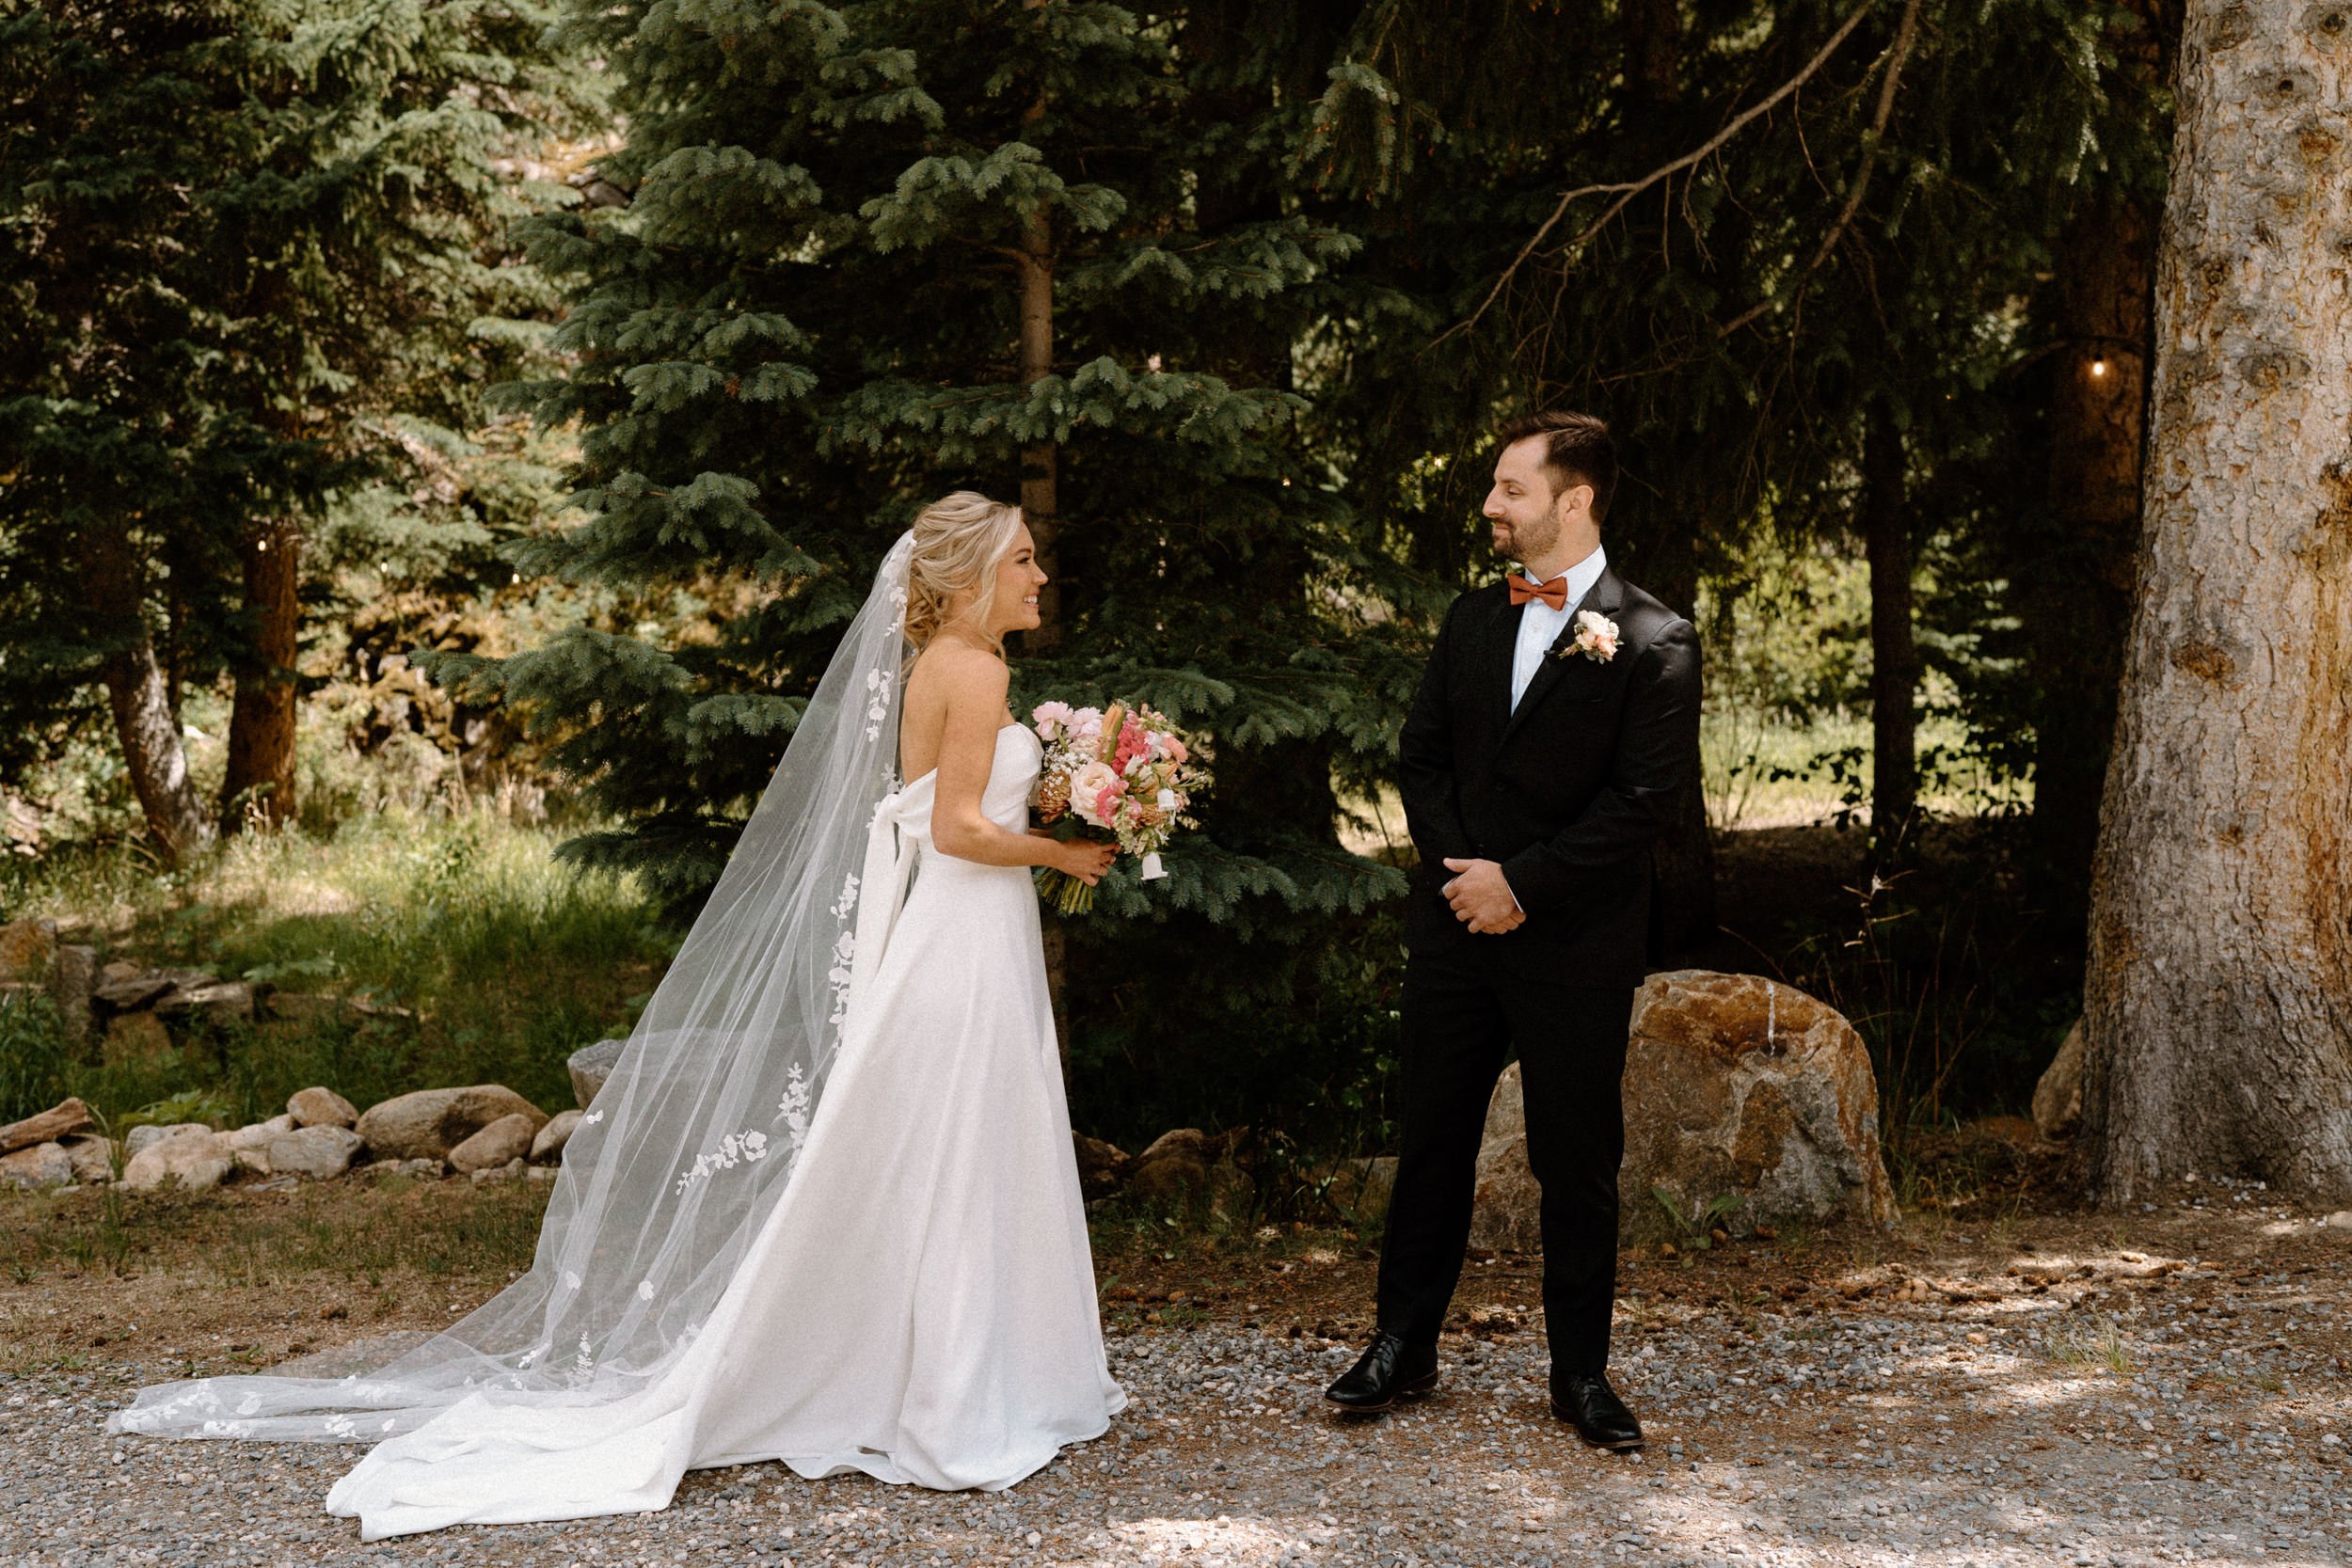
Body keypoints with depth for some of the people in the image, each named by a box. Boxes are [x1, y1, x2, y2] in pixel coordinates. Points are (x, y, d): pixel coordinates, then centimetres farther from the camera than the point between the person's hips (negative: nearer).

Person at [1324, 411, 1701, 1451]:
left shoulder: (1653, 642, -8)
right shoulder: (1471, 621, 10)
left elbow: (1644, 797, -14)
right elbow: (1422, 757, 11)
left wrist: (1523, 884, -14)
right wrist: (1461, 871, -5)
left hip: (1576, 946, -5)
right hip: (1456, 933, 5)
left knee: (1577, 1162, 4)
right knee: (1432, 1140, 11)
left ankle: (1581, 1374, 16)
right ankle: (1403, 1346, 22)